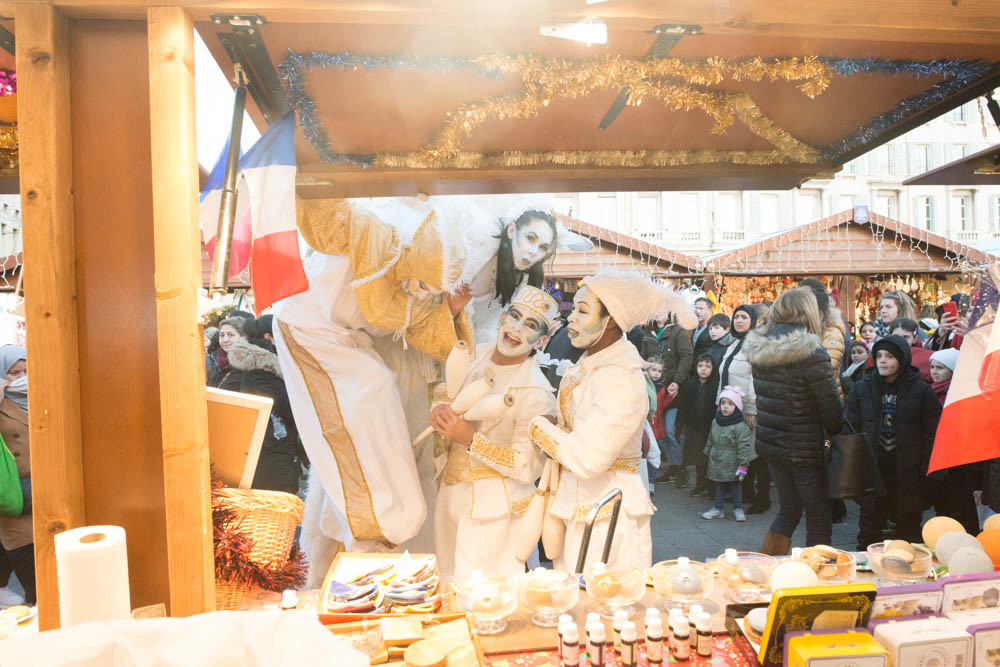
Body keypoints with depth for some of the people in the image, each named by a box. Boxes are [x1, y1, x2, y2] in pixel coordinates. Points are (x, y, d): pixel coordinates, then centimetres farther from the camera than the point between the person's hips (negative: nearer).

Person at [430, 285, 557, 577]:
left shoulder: (535, 394, -20)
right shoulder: (477, 354, 0)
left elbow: (528, 468, -20)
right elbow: (447, 390, 17)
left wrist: (471, 440, -26)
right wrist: (440, 409, -6)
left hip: (493, 508, -6)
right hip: (451, 493, 7)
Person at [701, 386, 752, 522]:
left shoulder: (740, 426, -17)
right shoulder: (715, 422, 4)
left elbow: (744, 447, -17)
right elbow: (710, 441, 16)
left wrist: (743, 465, -18)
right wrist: (707, 454, 20)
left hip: (732, 466, -5)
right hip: (717, 464, 5)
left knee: (736, 487, 11)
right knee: (719, 487, 16)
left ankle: (738, 509, 26)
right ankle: (719, 509, 27)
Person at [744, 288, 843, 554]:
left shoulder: (758, 349, 0)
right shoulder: (812, 354, -19)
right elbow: (832, 407, -13)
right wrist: (837, 434, 5)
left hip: (769, 442, 7)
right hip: (804, 449, -7)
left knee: (789, 508, 22)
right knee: (818, 517, 9)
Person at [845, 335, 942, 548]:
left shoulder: (921, 390, -3)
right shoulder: (862, 388, 3)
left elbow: (933, 434, -2)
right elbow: (850, 430, 4)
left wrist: (926, 469, -8)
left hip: (908, 472, -1)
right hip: (871, 470, 2)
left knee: (908, 526, 11)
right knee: (870, 524, 11)